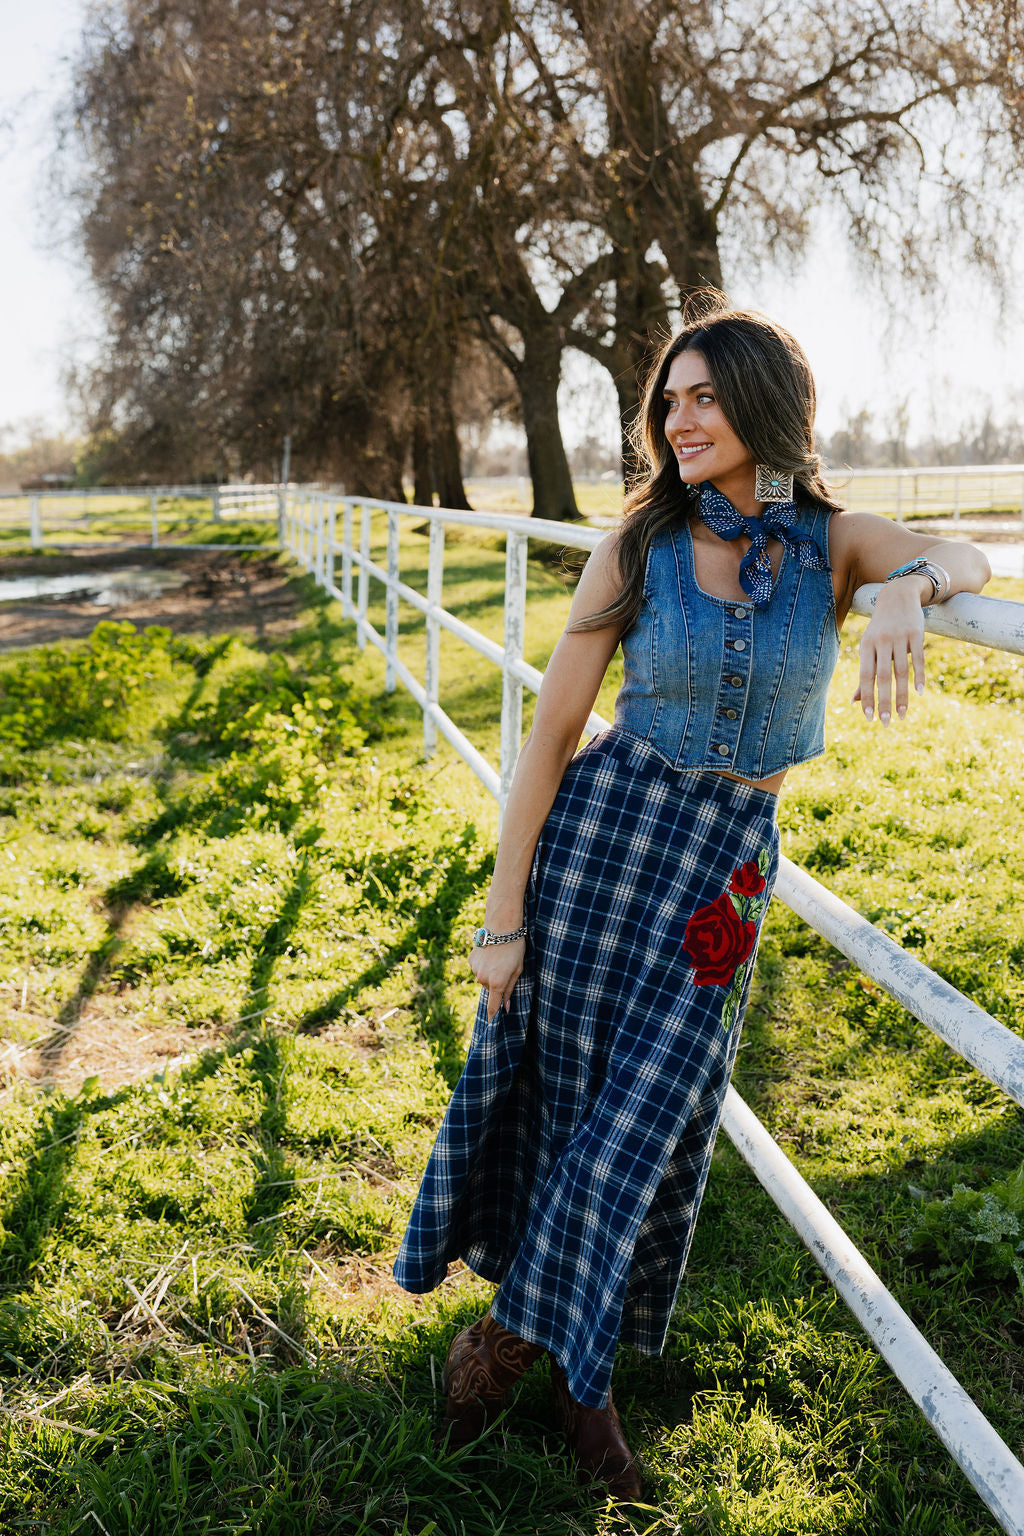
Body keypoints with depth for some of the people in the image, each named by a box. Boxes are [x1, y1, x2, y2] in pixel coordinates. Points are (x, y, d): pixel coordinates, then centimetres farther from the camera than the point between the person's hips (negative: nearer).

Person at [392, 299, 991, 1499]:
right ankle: (573, 1368, 32)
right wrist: (501, 915, -8)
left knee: (646, 1119, 4)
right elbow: (550, 733, -6)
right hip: (598, 827, -1)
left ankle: (520, 1333, 29)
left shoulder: (835, 542, -2)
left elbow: (968, 561, -22)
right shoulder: (637, 546, -6)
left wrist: (909, 586, -46)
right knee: (563, 1092, 8)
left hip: (729, 868, 1)